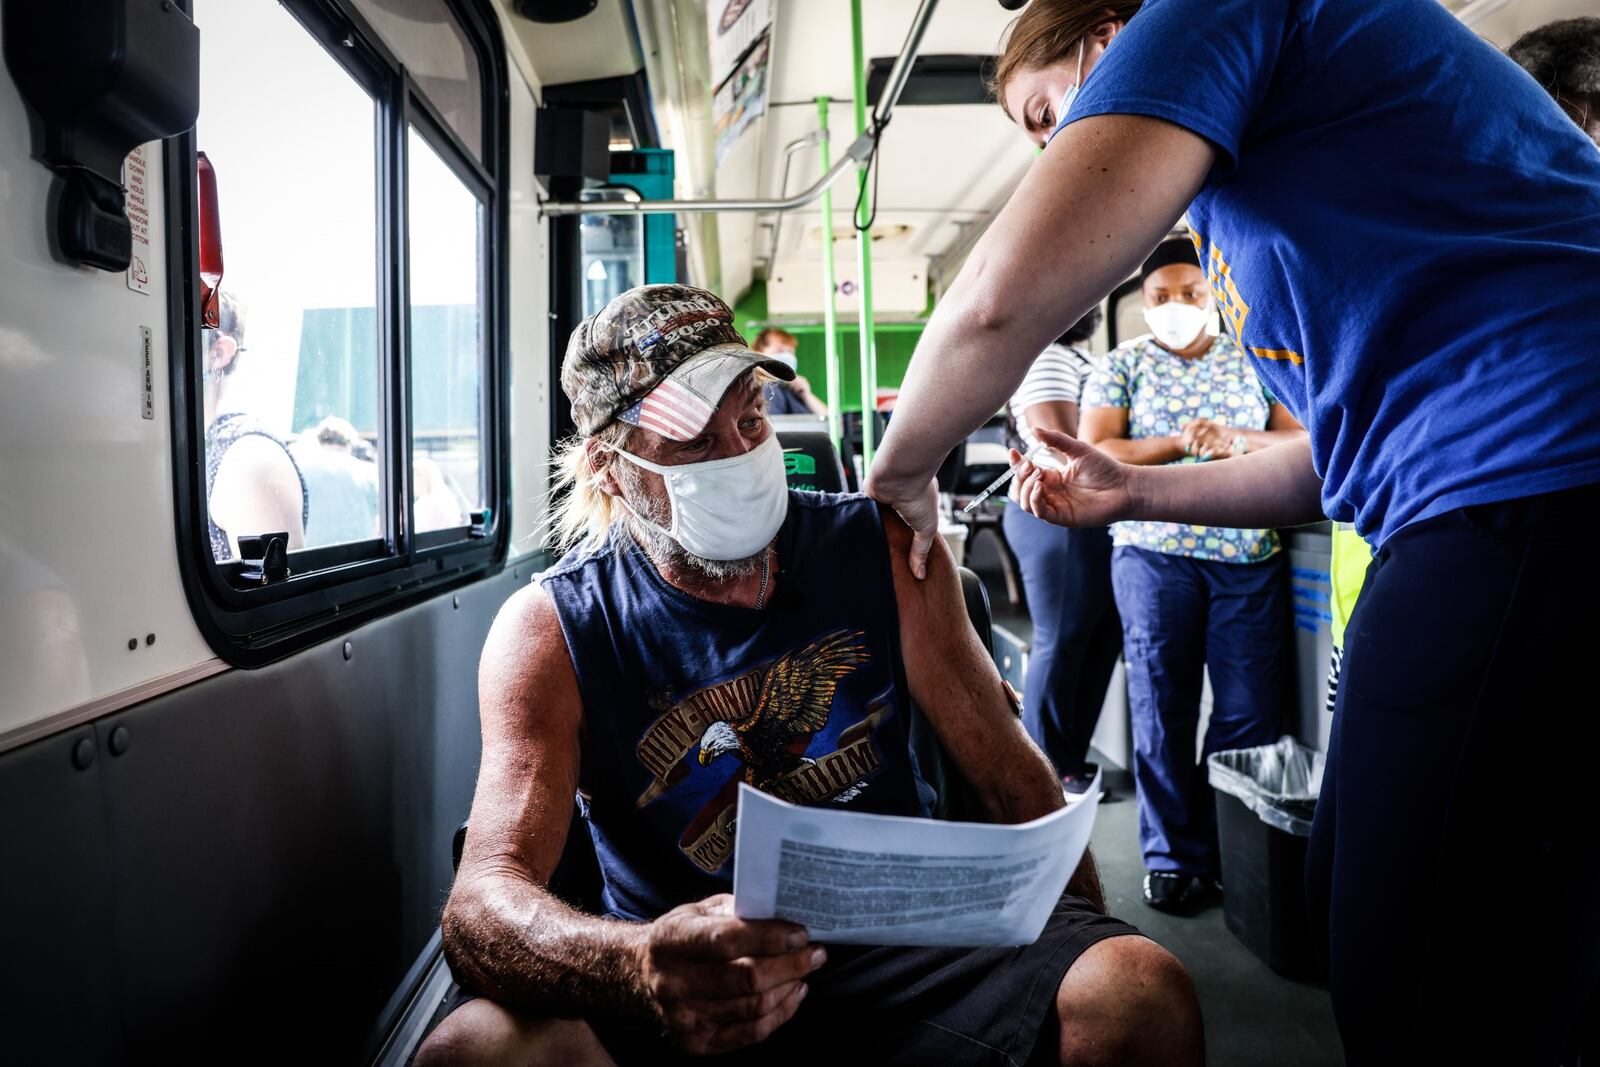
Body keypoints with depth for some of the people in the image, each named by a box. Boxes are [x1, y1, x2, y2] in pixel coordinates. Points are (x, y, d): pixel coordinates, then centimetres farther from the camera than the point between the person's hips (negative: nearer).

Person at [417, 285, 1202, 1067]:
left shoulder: (883, 552, -3)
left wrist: (1089, 957, -7)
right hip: (693, 974, 0)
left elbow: (1014, 780, 3)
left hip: (895, 929, 1)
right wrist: (638, 966, -41)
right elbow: (481, 906, -20)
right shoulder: (549, 632, -9)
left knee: (1144, 996, -25)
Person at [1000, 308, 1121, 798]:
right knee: (1061, 644, -3)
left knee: (1099, 643, 11)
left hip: (1093, 519, 10)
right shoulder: (1047, 358, -11)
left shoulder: (1081, 359, 20)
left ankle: (1070, 760, 21)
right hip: (1061, 519, -10)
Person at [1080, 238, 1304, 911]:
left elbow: (1302, 440, 7)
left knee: (1251, 712, 0)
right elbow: (1093, 453, -3)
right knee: (1162, 710, 1)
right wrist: (1180, 442, -14)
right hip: (1155, 555, -1)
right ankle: (1173, 856, 14)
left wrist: (1235, 439, -12)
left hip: (1249, 557, 2)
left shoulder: (1252, 361, 13)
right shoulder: (1124, 365, 8)